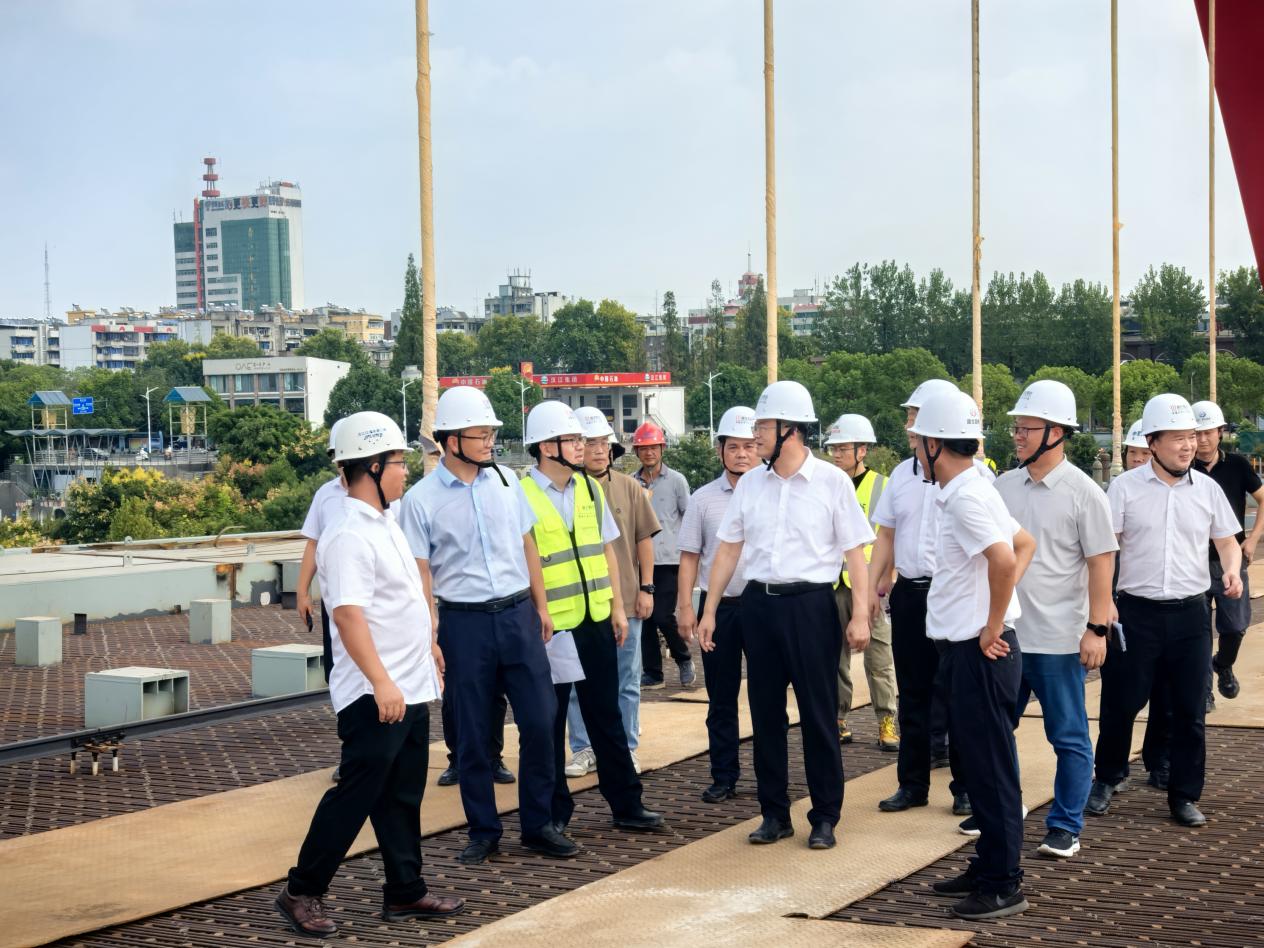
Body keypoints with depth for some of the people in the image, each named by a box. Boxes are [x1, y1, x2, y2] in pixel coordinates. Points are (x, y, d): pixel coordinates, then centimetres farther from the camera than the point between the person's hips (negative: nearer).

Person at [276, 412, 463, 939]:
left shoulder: (383, 525, 13)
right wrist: (381, 682, -30)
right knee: (356, 795, -4)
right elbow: (349, 615, -26)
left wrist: (426, 644, 27)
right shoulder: (348, 536, -18)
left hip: (410, 689, 9)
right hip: (375, 696, -9)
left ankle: (405, 892, 23)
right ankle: (302, 892, 7)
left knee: (402, 796, 14)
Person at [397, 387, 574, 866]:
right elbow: (420, 573, -6)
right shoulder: (421, 499, -6)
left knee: (539, 720, 2)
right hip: (463, 622, -3)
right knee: (473, 734, 5)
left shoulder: (505, 481, 6)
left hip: (518, 614, 3)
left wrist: (541, 607, 13)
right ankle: (483, 831, 19)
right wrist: (429, 638, -9)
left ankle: (538, 825, 16)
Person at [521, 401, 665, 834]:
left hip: (596, 621, 6)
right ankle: (555, 811, 19)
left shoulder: (590, 488, 8)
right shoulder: (521, 496, -12)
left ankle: (626, 804, 22)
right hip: (549, 627, -6)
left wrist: (617, 607, 11)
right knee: (549, 722, 6)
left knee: (606, 717, 13)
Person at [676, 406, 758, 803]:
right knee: (721, 698, 8)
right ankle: (723, 777, 17)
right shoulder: (703, 499, 6)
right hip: (718, 605, 1)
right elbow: (690, 557, 8)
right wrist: (685, 606, 1)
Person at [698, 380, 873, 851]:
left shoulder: (832, 482, -4)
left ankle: (825, 817, 12)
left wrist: (860, 615, -10)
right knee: (765, 712, 8)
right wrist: (709, 610, 9)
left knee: (819, 714, 1)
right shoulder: (750, 483, 7)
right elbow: (728, 549, 12)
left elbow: (855, 553, -4)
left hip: (811, 604, -4)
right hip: (759, 602, 4)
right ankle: (775, 813, 19)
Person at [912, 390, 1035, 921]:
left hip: (980, 653, -10)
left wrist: (993, 628, -20)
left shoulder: (966, 498, -19)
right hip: (966, 648, 10)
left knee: (991, 768, -3)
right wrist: (996, 607, 13)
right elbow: (1026, 544, 22)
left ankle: (1004, 886, 5)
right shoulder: (965, 493, 12)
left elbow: (1004, 560, -32)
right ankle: (987, 866, 28)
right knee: (975, 762, 17)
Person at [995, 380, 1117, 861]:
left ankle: (1065, 828, 14)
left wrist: (1097, 628, -13)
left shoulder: (1083, 493, -8)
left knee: (1069, 737, 4)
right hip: (1003, 633, 5)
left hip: (1057, 640, -5)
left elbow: (1101, 562, -9)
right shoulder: (1004, 486, 7)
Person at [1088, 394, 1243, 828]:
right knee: (1120, 703, 5)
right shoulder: (1125, 487, -3)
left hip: (1190, 613, 2)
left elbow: (1227, 540, 16)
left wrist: (1232, 569, -6)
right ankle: (1107, 779, 27)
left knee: (1190, 711, 5)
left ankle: (1184, 796, 18)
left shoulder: (1208, 489, 5)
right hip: (1136, 610, -2)